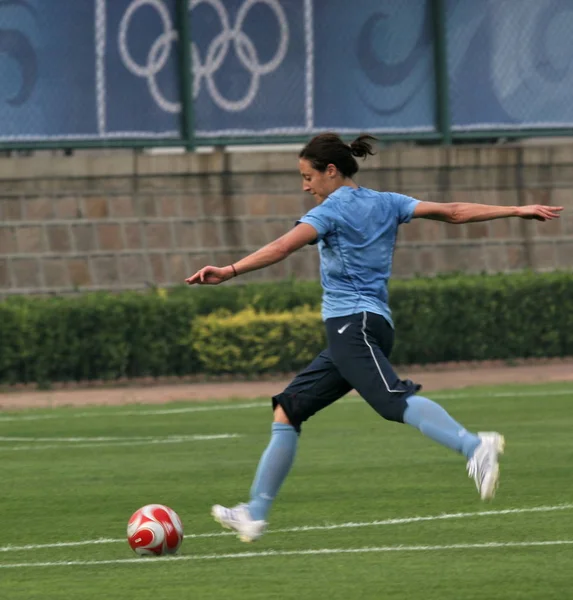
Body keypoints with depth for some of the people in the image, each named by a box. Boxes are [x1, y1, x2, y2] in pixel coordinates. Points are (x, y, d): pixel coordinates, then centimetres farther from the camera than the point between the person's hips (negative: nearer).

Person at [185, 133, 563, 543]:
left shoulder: (333, 209, -3)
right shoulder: (386, 204, 18)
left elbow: (283, 248, -16)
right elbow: (453, 213, 13)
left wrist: (229, 272, -22)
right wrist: (518, 211, 13)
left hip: (352, 324, -9)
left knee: (395, 401, -29)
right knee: (287, 410, 12)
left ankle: (476, 448, -51)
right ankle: (255, 515, 12)